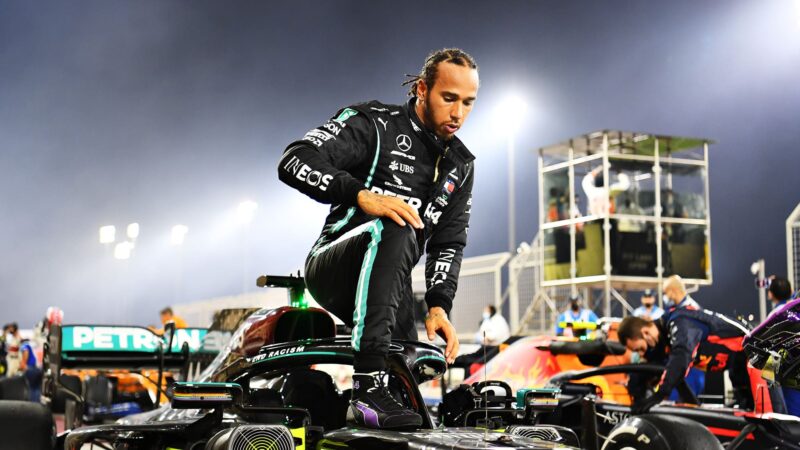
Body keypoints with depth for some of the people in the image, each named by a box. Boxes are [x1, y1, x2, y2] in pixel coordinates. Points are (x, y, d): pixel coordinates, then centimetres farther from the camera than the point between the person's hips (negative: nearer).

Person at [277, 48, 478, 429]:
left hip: (391, 286, 7)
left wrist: (439, 306, -5)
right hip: (331, 266, -7)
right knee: (394, 229, -37)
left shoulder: (460, 165, 12)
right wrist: (363, 194, -33)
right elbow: (294, 162, -19)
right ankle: (368, 389, -46)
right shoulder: (375, 123, -7)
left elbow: (448, 243, 11)